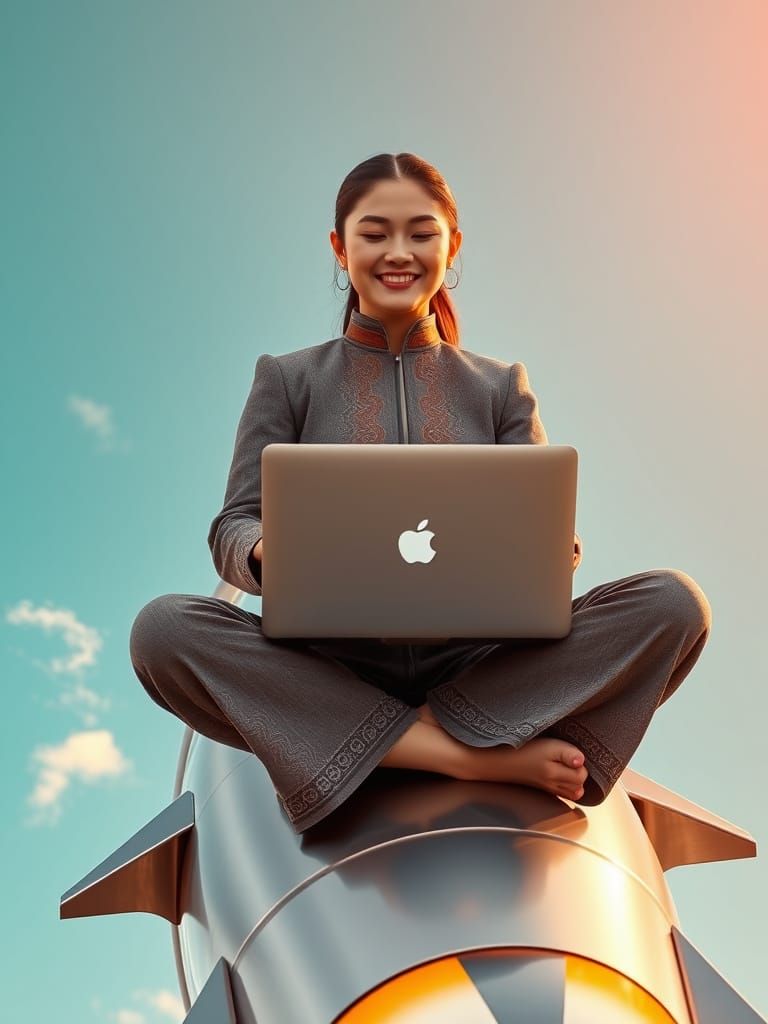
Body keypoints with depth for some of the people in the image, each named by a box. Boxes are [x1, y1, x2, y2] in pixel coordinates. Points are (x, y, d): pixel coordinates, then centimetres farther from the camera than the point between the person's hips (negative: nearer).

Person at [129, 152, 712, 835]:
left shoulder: (501, 387, 16)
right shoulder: (288, 380, 13)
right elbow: (233, 527, 3)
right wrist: (268, 551, -22)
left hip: (476, 668, 1)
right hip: (330, 671, 0)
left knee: (674, 601, -21)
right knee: (162, 626, -30)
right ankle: (474, 756, -26)